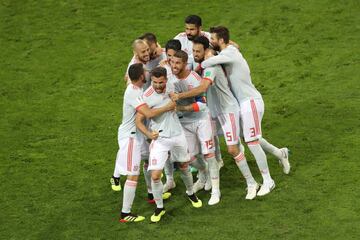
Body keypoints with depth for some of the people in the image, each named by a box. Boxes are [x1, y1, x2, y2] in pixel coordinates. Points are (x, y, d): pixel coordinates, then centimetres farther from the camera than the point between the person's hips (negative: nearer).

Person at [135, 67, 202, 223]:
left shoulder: (170, 86, -7)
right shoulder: (147, 97, -22)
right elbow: (138, 121, -21)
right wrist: (148, 133, -35)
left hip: (177, 134, 4)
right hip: (160, 139, -4)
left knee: (184, 167, 20)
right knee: (155, 175, -12)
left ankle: (190, 193, 48)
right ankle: (159, 207, 9)